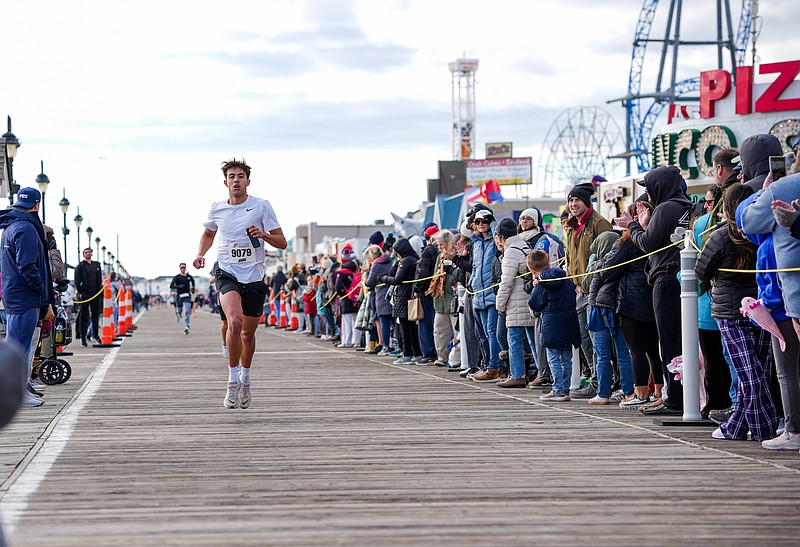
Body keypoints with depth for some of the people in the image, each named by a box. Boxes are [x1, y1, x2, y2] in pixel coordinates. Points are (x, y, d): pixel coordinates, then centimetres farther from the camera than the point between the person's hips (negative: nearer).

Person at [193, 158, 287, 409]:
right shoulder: (217, 209, 5)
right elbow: (208, 233, 27)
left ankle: (245, 380, 36)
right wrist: (200, 254, 9)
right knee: (235, 322, -27)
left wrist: (263, 235, -21)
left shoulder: (261, 206, -2)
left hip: (255, 278, 1)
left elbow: (281, 242, -1)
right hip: (227, 274, -1)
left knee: (248, 334, 11)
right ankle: (232, 382, -18)